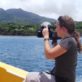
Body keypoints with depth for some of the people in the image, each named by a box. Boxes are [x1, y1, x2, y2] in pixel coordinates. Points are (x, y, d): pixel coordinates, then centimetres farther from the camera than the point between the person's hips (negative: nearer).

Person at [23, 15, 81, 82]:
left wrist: (46, 37, -13)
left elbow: (49, 55, -26)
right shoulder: (69, 40, 8)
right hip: (60, 77, 10)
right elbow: (55, 56, 18)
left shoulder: (68, 41, -21)